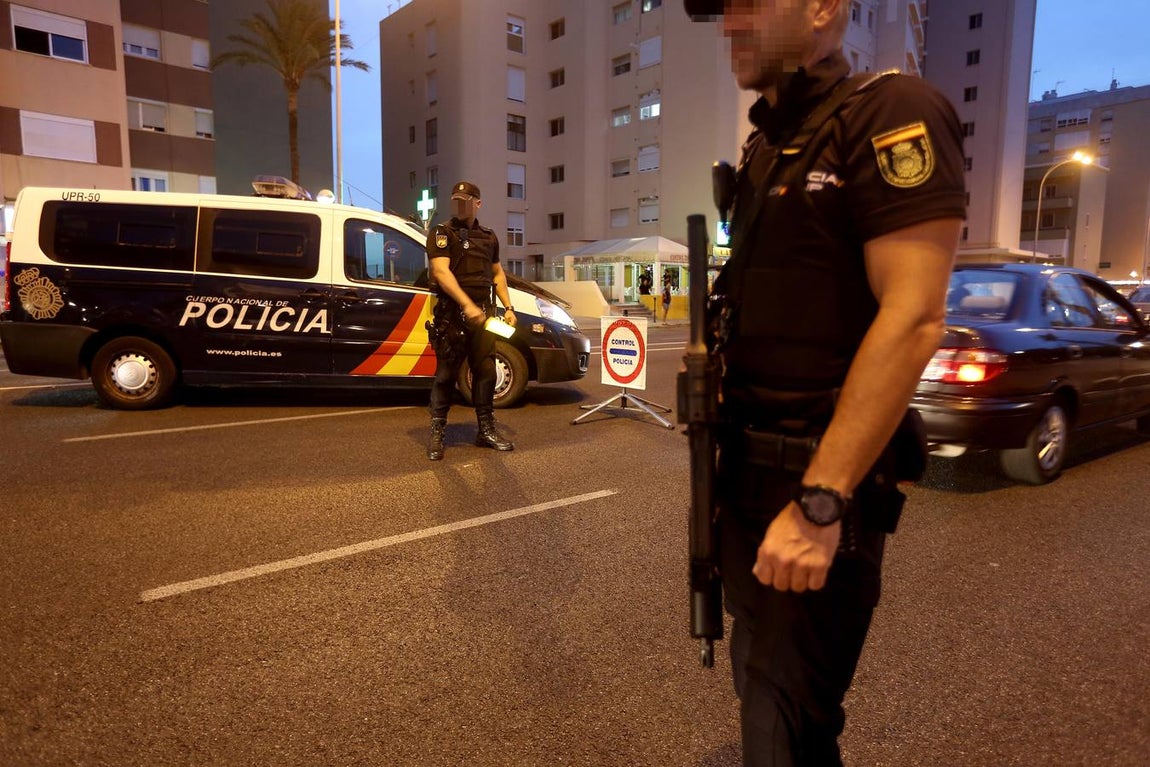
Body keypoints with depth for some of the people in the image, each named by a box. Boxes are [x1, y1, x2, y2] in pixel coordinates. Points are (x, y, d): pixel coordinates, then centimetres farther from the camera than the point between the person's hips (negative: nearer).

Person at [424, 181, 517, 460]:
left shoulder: (489, 237, 17)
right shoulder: (442, 233, -1)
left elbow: (497, 273, 27)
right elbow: (441, 272, -14)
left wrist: (508, 307, 15)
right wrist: (467, 304, -25)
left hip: (483, 312, 5)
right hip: (451, 314, -5)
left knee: (485, 371, 7)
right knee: (446, 374, -3)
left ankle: (487, 430, 17)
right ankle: (437, 433, 6)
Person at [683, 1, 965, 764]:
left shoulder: (892, 114, -12)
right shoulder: (767, 145, 13)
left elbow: (913, 318, -21)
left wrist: (819, 505, -25)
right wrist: (721, 448, 13)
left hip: (814, 478, -8)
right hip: (745, 465, 8)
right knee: (759, 675, 22)